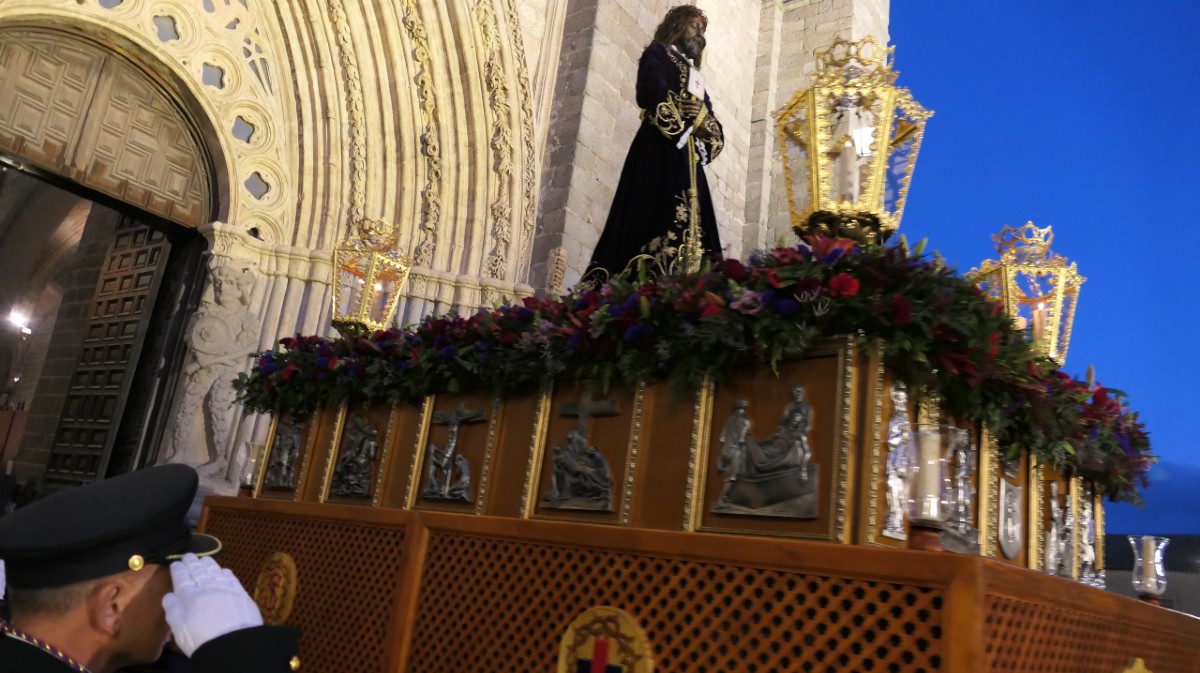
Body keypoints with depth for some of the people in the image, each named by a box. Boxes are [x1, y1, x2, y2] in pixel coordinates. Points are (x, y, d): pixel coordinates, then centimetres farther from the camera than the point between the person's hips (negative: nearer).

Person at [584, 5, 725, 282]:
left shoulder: (695, 77, 32)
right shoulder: (657, 54, 13)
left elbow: (716, 130, 21)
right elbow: (653, 94, -10)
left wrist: (702, 117, -1)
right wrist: (688, 114, -2)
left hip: (688, 162, 7)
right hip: (660, 152, -7)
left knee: (687, 225, -7)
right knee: (657, 221, -21)